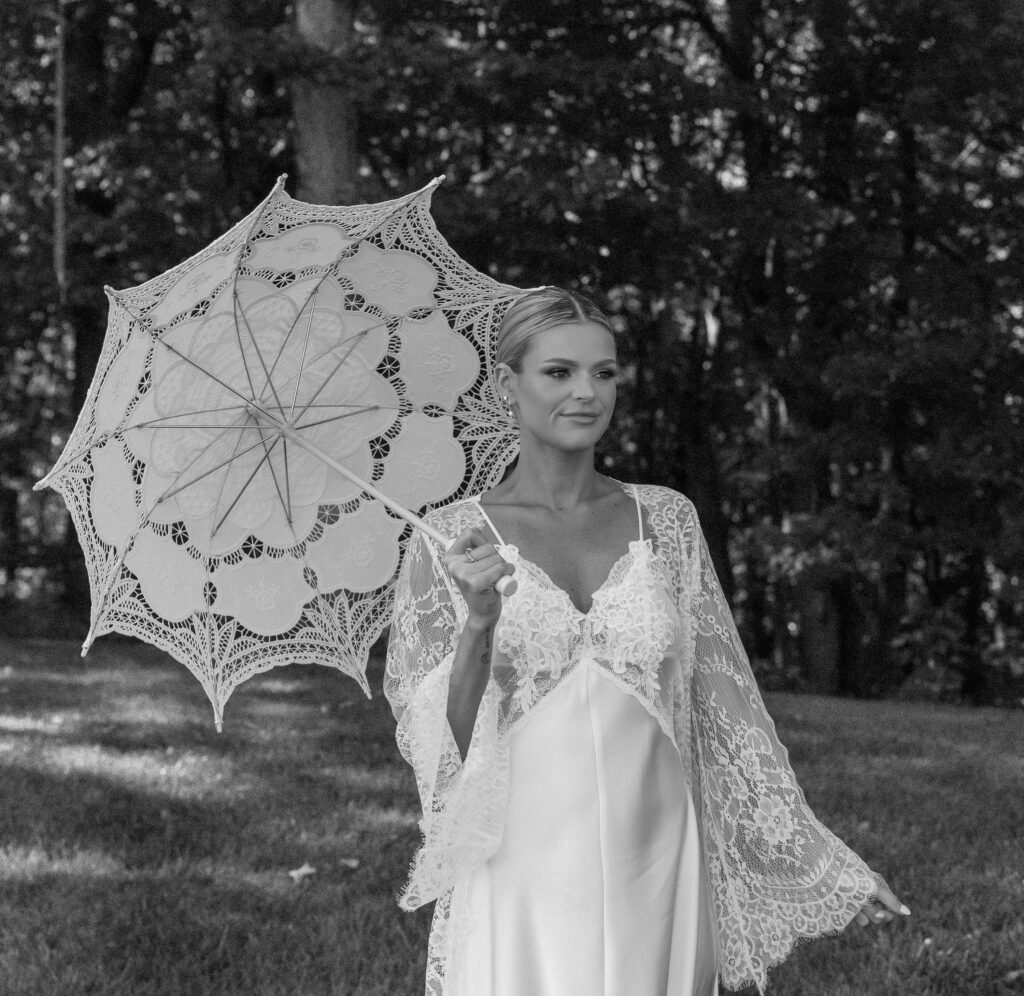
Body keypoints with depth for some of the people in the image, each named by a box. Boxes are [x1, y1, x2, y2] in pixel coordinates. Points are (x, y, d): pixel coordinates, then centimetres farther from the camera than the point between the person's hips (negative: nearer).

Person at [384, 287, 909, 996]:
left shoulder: (666, 519, 6)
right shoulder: (449, 538, -1)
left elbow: (722, 701, 8)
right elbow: (439, 745, -3)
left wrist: (816, 860, 7)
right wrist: (479, 621, -20)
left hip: (653, 877, 2)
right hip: (520, 879, -2)